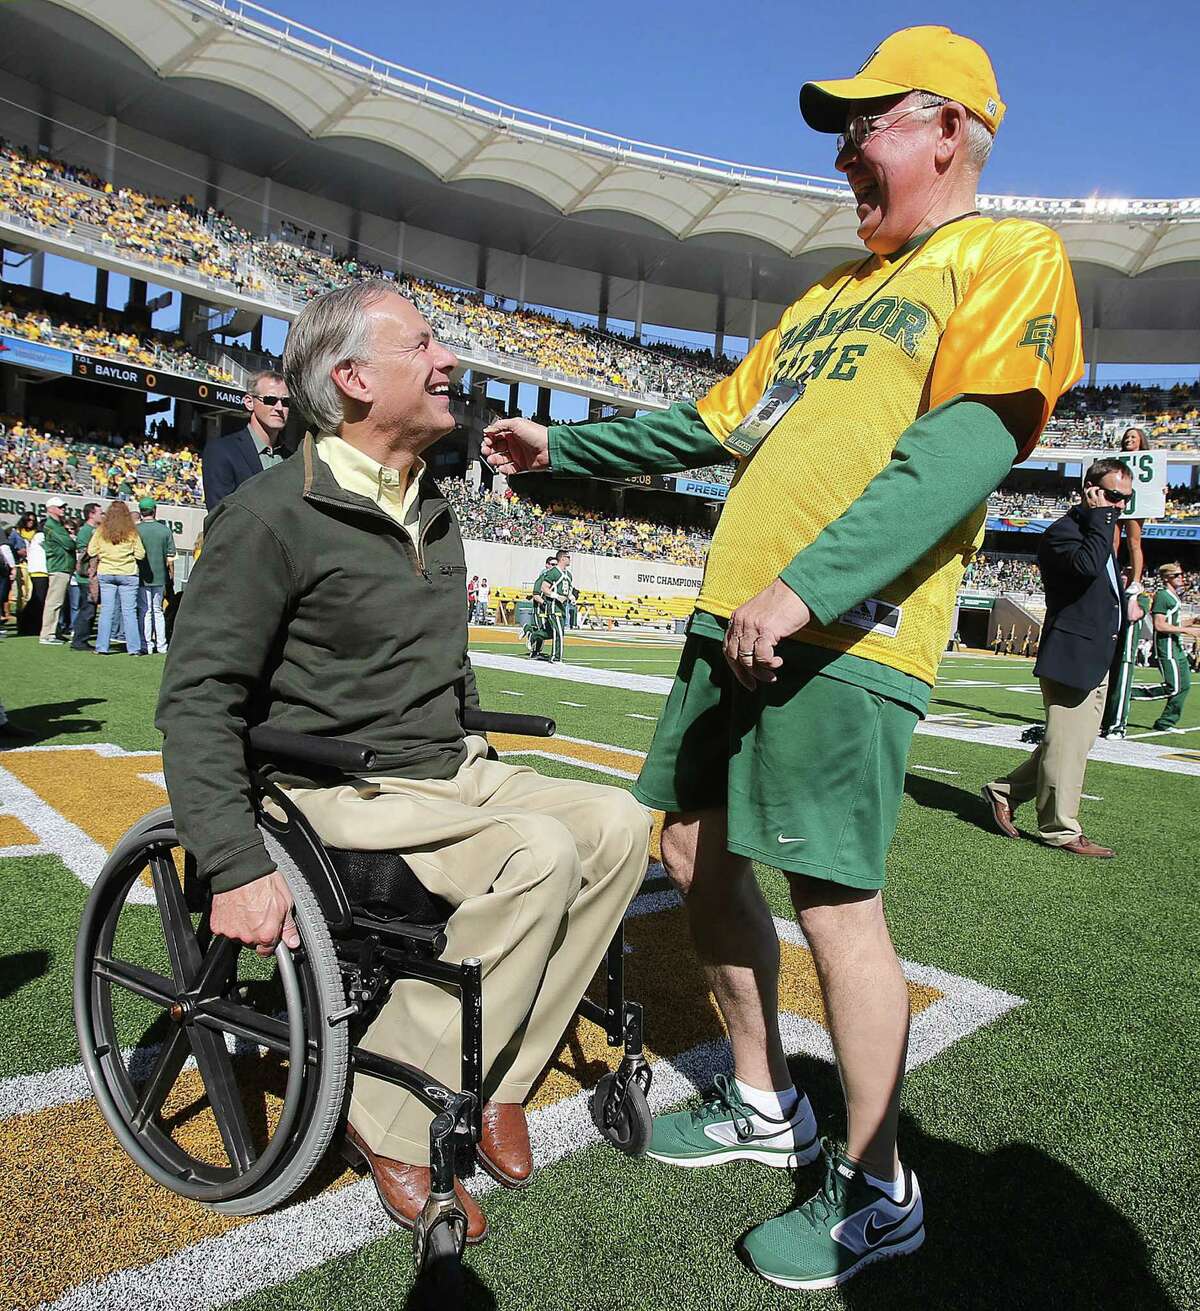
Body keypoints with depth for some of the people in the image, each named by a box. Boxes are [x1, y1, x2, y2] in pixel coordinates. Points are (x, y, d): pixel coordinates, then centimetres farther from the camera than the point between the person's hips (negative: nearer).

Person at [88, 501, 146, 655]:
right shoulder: (132, 532, -5)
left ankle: (102, 647, 6)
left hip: (105, 574, 2)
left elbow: (91, 552, 1)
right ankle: (134, 648, 3)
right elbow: (140, 554, -4)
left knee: (106, 611, 6)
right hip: (128, 574, -2)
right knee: (129, 611, 2)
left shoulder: (101, 531, -1)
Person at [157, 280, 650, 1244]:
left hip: (448, 771, 8)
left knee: (619, 823, -10)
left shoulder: (433, 514, 14)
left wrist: (477, 759, 18)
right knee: (540, 854, -29)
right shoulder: (274, 515, -13)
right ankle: (393, 1119, -13)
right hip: (342, 793, -8)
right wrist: (237, 869, -24)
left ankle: (495, 1079, -2)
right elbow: (196, 700, -16)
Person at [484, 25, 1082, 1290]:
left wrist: (808, 586, -25)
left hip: (844, 635, -8)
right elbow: (715, 422, 26)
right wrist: (563, 449, 26)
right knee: (694, 855, 12)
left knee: (834, 899, -6)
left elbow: (964, 452, -15)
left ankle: (874, 1191, 18)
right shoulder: (833, 293, 25)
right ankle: (762, 1105, 32)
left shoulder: (1009, 257, 1)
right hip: (732, 618, 9)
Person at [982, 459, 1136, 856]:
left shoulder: (1098, 532, 20)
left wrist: (1123, 605, 18)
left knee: (1074, 743, 14)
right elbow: (1087, 565, -32)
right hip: (1071, 657, -10)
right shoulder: (1063, 531, -11)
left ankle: (1005, 791, 23)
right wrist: (1099, 516, -20)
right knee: (1067, 745, -3)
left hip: (1095, 661, 10)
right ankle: (1060, 829, 8)